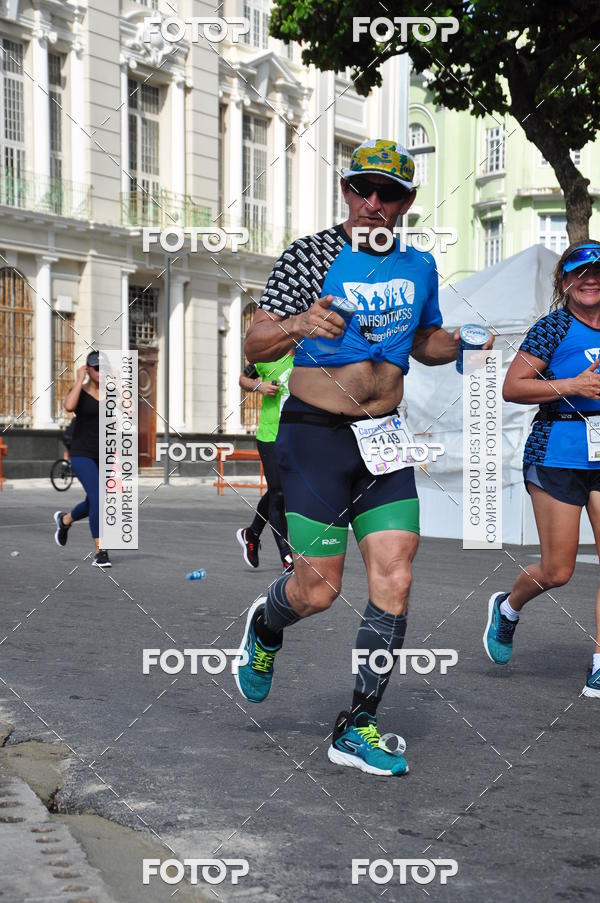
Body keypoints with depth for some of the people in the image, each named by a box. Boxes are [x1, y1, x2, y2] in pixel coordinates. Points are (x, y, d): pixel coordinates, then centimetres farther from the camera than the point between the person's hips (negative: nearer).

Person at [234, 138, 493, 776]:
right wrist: (298, 325, -32)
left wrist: (463, 343, 4)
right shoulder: (311, 255, -7)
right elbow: (253, 347, -11)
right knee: (319, 589, -4)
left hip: (384, 439, 5)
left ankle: (358, 727, 6)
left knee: (394, 581, -5)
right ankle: (265, 626, 32)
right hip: (316, 436, -5)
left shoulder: (418, 266, 9)